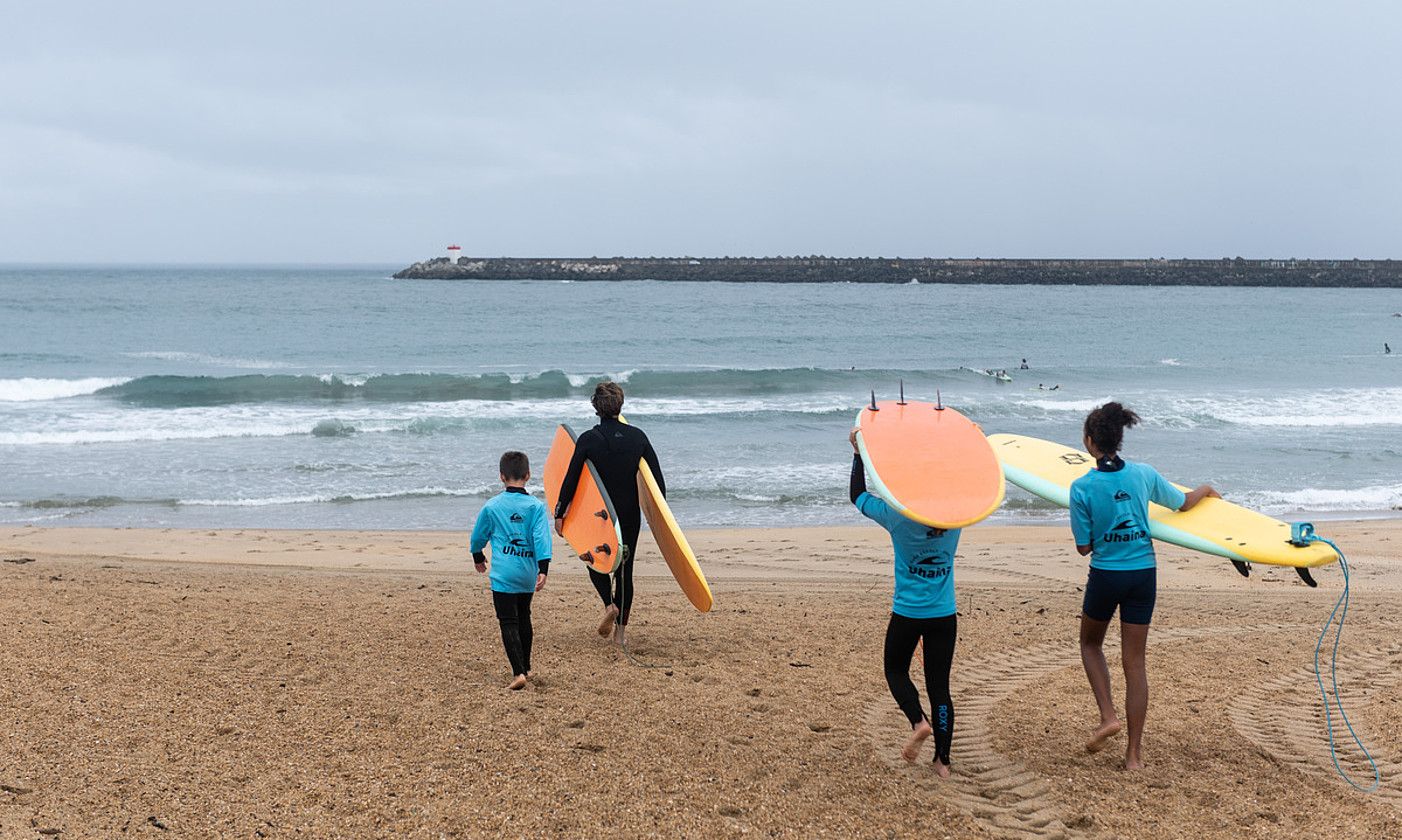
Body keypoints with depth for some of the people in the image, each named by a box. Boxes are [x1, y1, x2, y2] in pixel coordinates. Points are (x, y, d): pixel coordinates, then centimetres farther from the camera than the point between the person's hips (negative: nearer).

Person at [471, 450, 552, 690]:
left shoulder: (492, 506, -1)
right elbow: (542, 538, -12)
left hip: (503, 574, -2)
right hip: (528, 574, 3)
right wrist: (543, 570, -15)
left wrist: (478, 557, 31)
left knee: (509, 623, -3)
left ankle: (519, 672, -16)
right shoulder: (536, 506, -2)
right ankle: (525, 668, 31)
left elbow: (478, 536, 12)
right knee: (523, 618, 20)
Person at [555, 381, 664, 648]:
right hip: (630, 515, 2)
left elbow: (571, 479, -9)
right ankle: (620, 629, 14)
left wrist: (559, 513, 0)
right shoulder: (638, 436, -2)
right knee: (624, 569, 13)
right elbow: (657, 478, 2)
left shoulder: (588, 440, -11)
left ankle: (609, 605, -8)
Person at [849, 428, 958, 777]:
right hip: (944, 614, 3)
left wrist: (858, 453, 5)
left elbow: (858, 496, 0)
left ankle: (919, 721, -5)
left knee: (895, 670, 20)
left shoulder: (898, 517, -14)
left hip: (907, 613, -2)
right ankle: (943, 761, 8)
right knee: (939, 685, 8)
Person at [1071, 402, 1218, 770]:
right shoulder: (1144, 474, -4)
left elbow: (1084, 547, -7)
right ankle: (1134, 753, 12)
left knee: (1091, 643, 25)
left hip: (1105, 576, -3)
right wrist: (1206, 490, 34)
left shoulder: (1082, 487, -14)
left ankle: (1108, 716, 8)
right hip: (1143, 575, 3)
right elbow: (1183, 503, 13)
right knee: (1134, 662, 8)